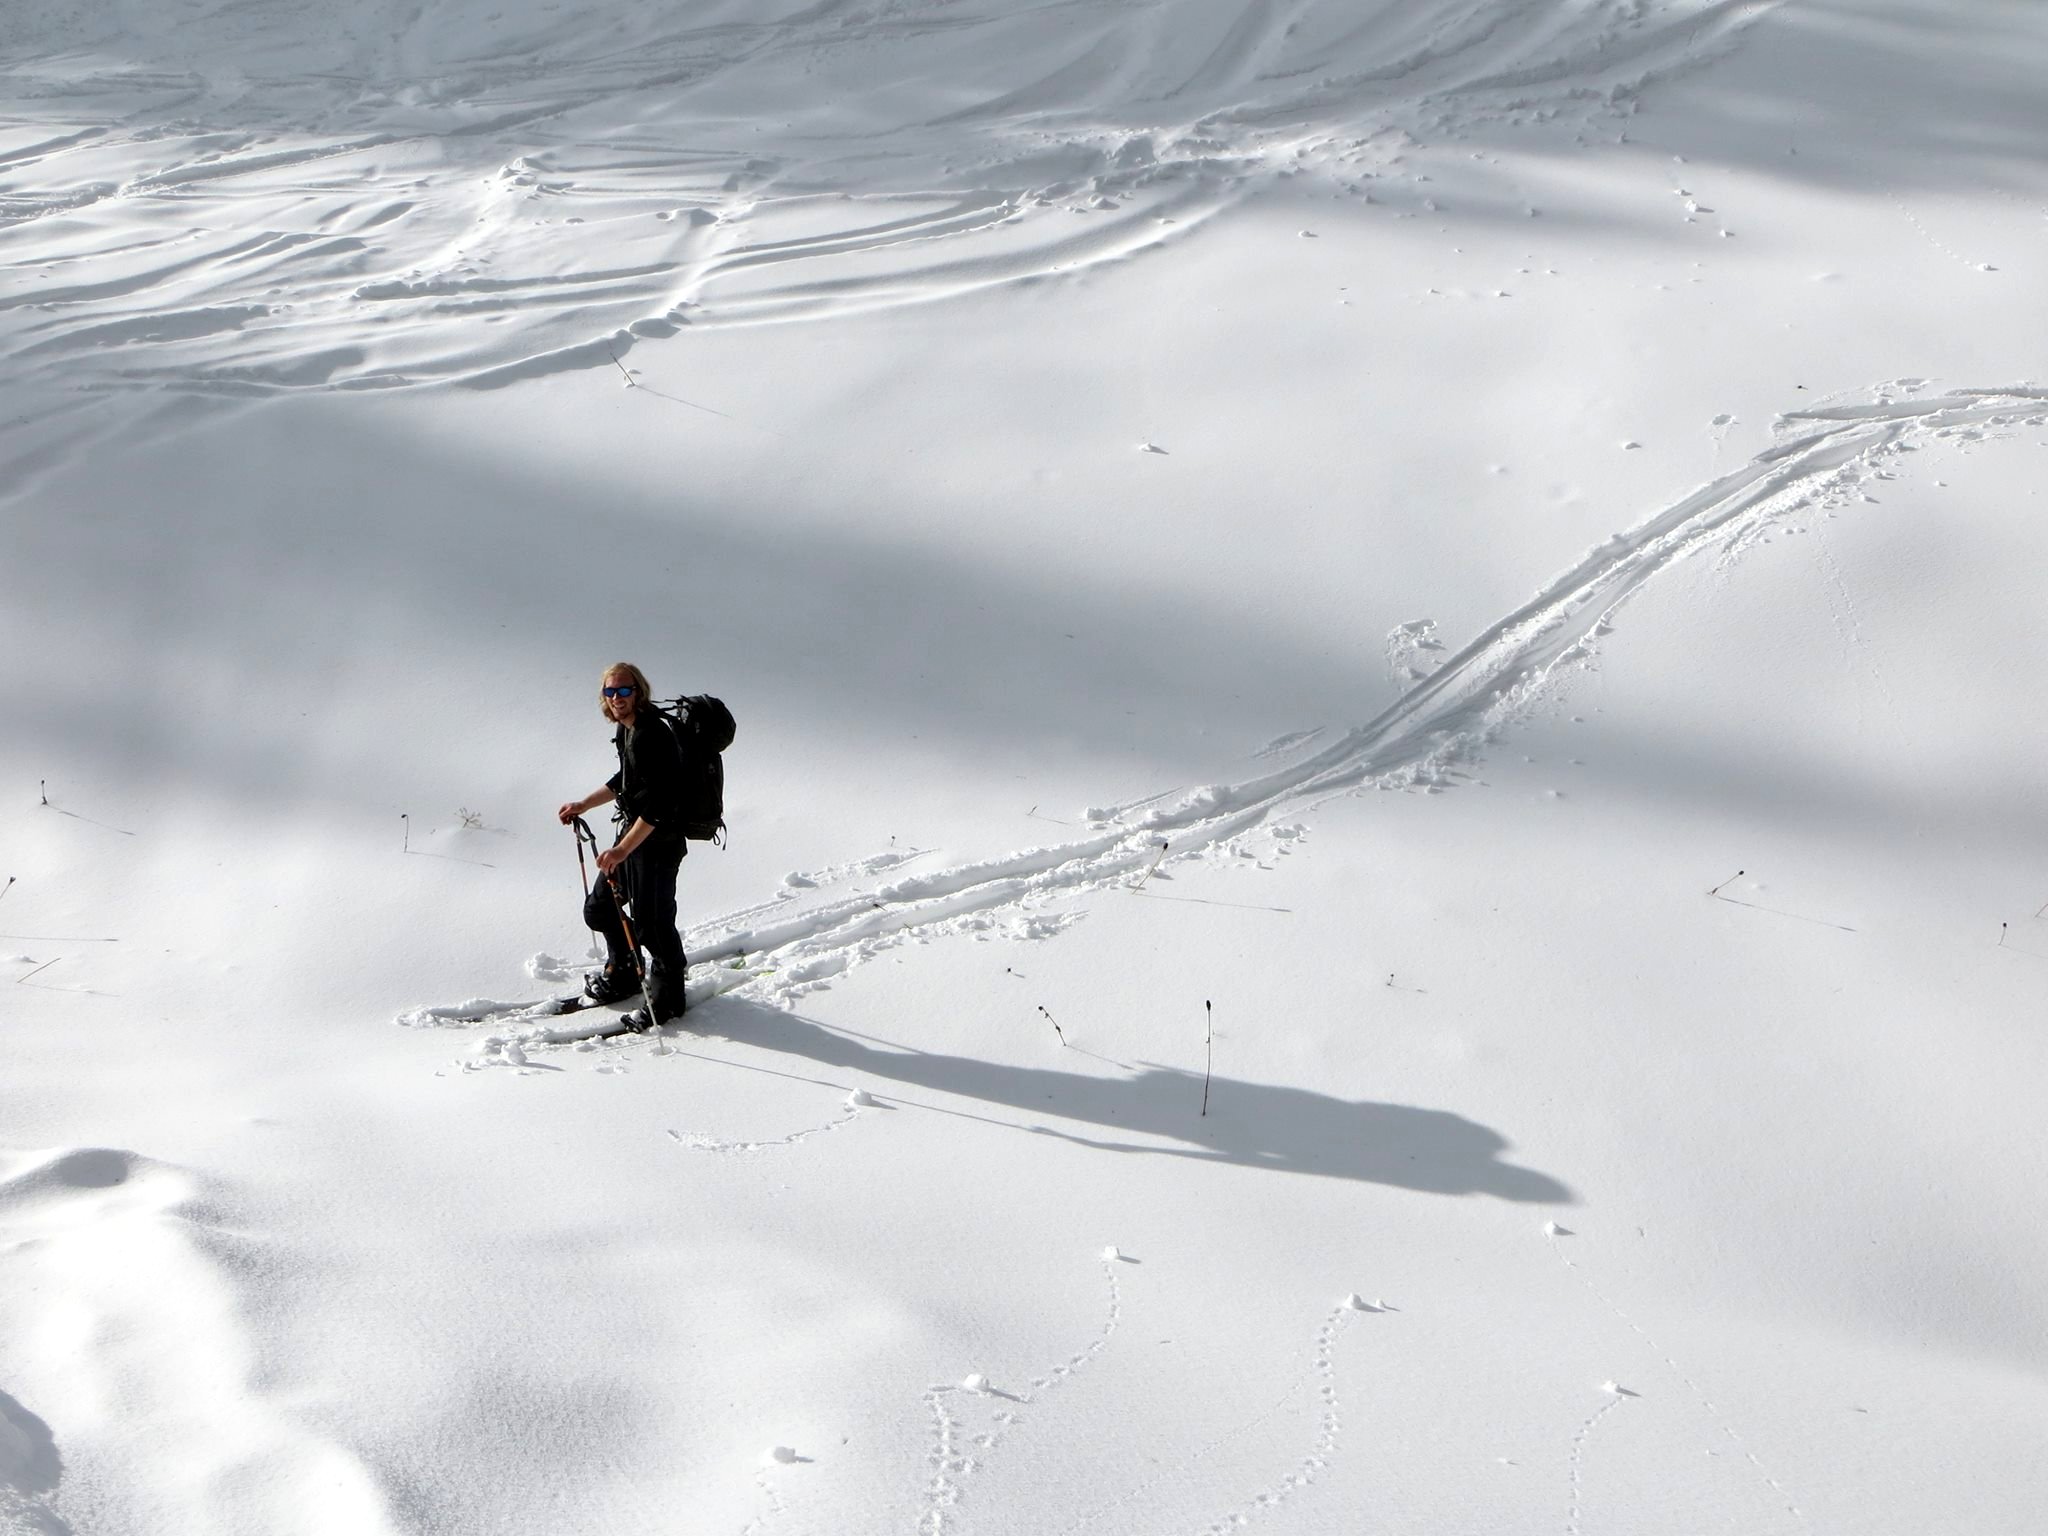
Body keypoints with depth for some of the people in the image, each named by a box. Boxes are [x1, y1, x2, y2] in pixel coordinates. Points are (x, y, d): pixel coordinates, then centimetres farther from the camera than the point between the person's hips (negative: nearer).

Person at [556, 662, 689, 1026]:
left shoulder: (652, 734, -24)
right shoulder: (625, 727, 7)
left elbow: (658, 803, -28)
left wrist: (623, 850, -31)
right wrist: (583, 805, 23)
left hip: (659, 840, -10)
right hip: (633, 831, 10)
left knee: (651, 922, -5)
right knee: (600, 908, 18)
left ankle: (667, 999, 15)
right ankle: (622, 973, 40)